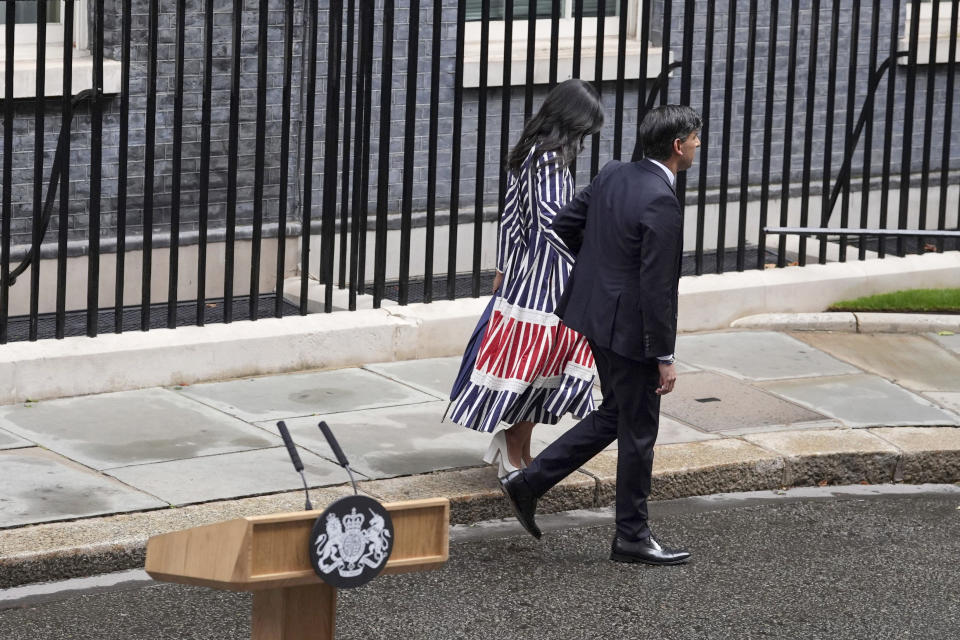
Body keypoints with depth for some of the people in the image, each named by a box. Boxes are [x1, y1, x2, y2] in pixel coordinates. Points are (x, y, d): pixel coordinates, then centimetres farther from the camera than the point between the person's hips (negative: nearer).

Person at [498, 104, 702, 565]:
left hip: (594, 312, 9)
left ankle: (529, 482, 19)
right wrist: (665, 358, -17)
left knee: (615, 414, 22)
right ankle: (632, 536, 17)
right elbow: (657, 289, -23)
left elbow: (563, 225, 11)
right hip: (628, 327, -9)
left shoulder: (613, 175, 2)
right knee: (637, 432, 5)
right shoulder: (660, 203, -23)